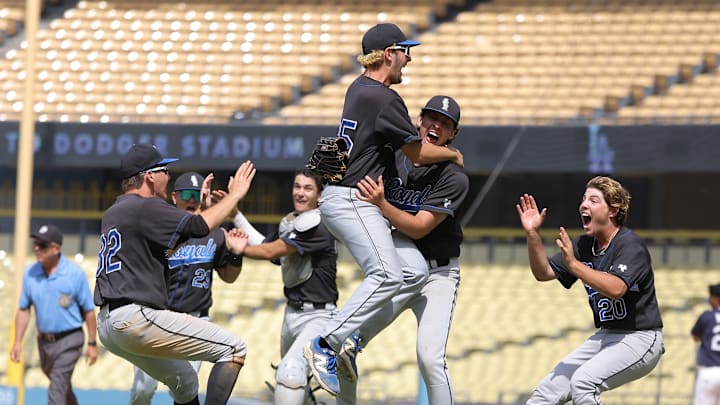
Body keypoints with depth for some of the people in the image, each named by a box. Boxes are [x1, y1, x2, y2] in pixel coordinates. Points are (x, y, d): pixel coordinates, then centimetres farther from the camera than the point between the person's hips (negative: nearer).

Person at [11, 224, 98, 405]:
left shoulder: (75, 274, -12)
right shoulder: (30, 273, -1)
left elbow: (89, 311, -6)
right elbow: (23, 310, 7)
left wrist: (92, 344, -6)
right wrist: (17, 342, 2)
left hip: (69, 340, -5)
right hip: (44, 341, 5)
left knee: (57, 388, -16)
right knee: (63, 385, 21)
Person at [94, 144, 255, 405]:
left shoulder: (112, 214, 21)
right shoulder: (146, 207, -7)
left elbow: (166, 244, 30)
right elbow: (199, 227, -14)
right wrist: (235, 194, 1)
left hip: (107, 326, 10)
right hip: (135, 317, -10)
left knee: (184, 381, 25)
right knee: (233, 349, -8)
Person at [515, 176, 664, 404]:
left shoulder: (630, 245, -16)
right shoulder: (584, 245, 8)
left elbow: (616, 289, -32)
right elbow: (543, 273, 11)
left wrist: (573, 264, -36)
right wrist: (533, 234, -3)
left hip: (639, 339, -8)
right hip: (605, 337, 8)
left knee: (583, 381, -30)